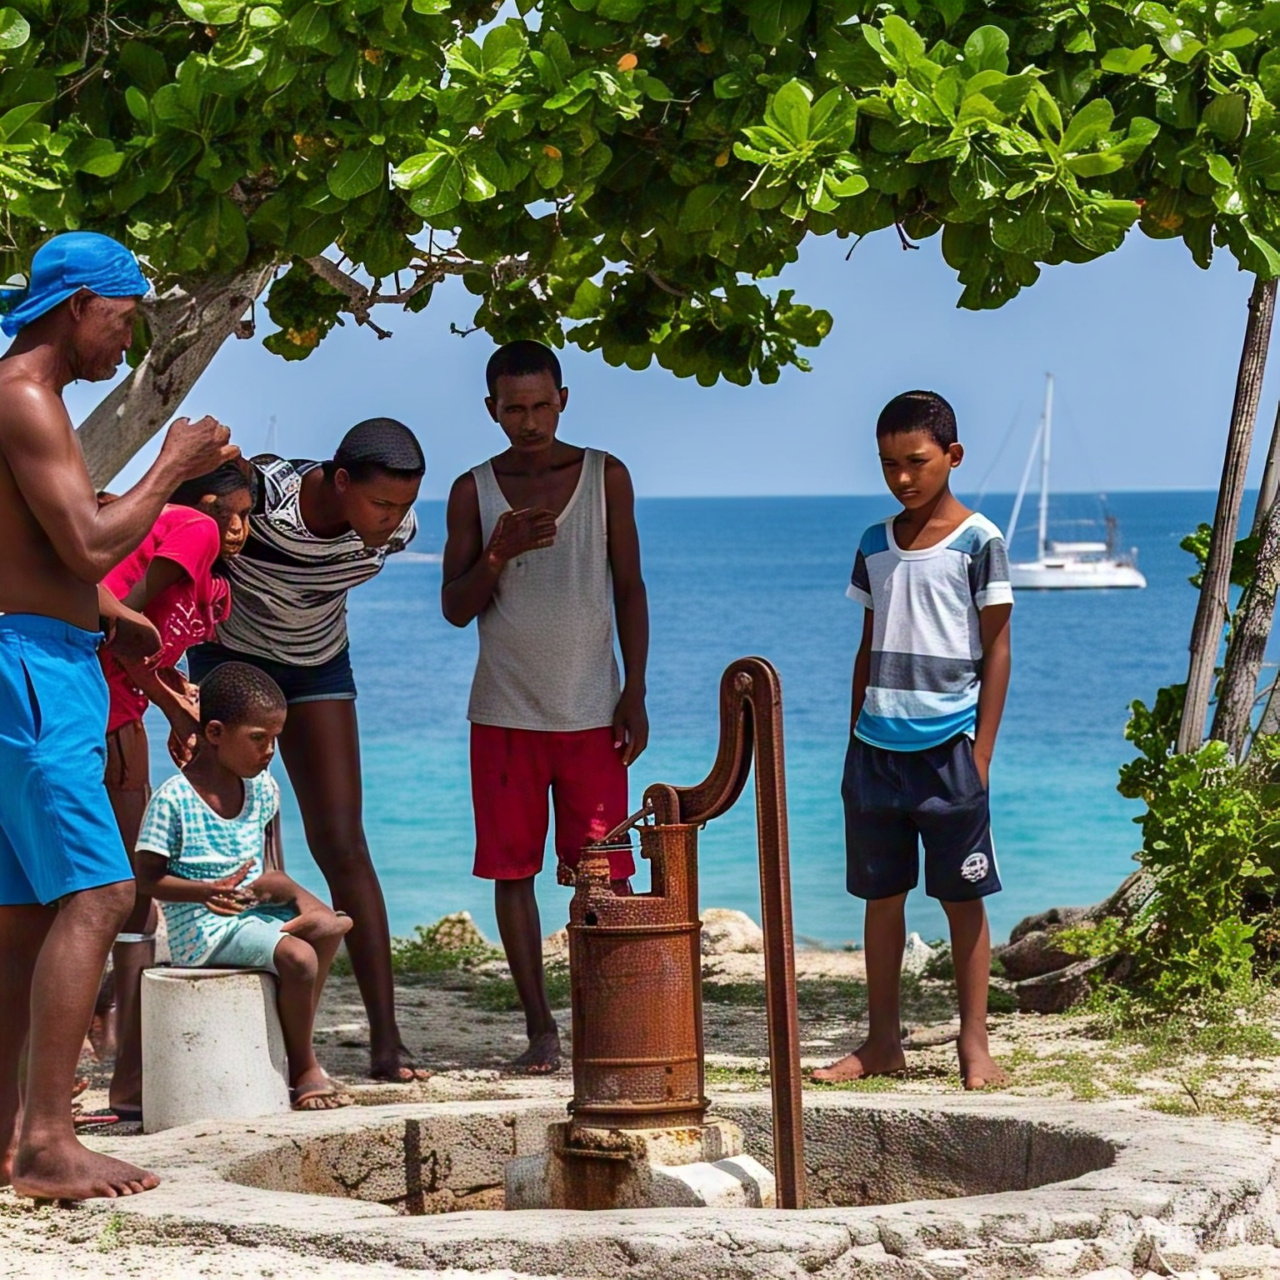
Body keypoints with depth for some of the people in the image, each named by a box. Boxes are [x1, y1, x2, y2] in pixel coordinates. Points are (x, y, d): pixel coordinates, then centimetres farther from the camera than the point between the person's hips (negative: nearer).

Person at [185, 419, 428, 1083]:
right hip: (230, 658, -2)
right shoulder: (261, 496, -33)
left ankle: (386, 1040, -9)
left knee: (343, 847, -6)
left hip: (318, 666, 3)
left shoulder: (395, 530, -19)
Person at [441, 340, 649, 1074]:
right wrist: (499, 554, -17)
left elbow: (630, 588, 5)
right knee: (513, 871, 1)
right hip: (505, 712, 1)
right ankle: (540, 1027, 8)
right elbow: (455, 609, 2)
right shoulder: (474, 492, 4)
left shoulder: (605, 477, 4)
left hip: (591, 711, -1)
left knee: (606, 872, -3)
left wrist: (635, 694, -2)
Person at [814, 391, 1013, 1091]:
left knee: (962, 898, 1)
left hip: (947, 745, -5)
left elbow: (996, 649, -3)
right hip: (876, 746, 5)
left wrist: (982, 750, -7)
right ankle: (881, 1042, 15)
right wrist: (856, 737, 13)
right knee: (880, 894, 8)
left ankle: (974, 1043, 6)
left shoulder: (978, 542, -4)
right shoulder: (875, 545, 11)